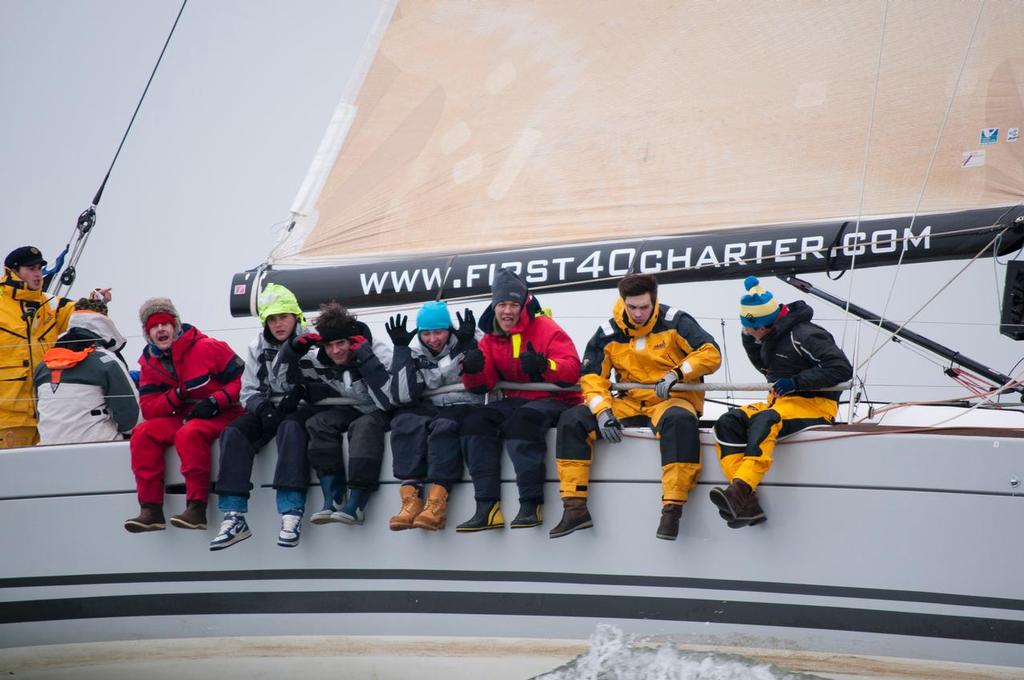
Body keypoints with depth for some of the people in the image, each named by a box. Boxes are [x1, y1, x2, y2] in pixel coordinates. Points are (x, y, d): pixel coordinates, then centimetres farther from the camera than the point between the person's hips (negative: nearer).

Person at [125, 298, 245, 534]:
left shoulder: (206, 347, -10)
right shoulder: (150, 363, 7)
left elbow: (242, 378, -11)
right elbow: (148, 409, 1)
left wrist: (215, 402, -21)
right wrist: (176, 395, -15)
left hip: (221, 416, -6)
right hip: (183, 418, 6)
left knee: (189, 433, -36)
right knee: (142, 433, -17)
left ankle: (197, 508, -37)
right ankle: (150, 509, -22)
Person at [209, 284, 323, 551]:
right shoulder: (257, 347, 13)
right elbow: (249, 391, 10)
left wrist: (297, 398, -24)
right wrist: (263, 408, -11)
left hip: (301, 409, -5)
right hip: (267, 410, 5)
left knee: (290, 429, -38)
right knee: (233, 433, -22)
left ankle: (292, 514, -46)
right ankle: (234, 517, -30)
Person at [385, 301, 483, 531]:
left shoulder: (467, 344, 2)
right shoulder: (414, 352, 7)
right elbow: (402, 397, -5)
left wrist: (468, 345, -19)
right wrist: (400, 349, -8)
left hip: (462, 408, -3)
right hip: (426, 409, 3)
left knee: (444, 426, -35)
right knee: (405, 423, -29)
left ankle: (437, 501, -46)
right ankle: (411, 498, -40)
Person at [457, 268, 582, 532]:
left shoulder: (546, 329, -8)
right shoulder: (491, 338, 10)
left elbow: (572, 369, -17)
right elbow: (482, 385, 5)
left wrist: (543, 366, -36)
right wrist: (473, 370, -19)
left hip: (553, 400, -7)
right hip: (515, 401, 7)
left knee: (521, 421, -35)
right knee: (475, 422, -15)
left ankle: (531, 504, -36)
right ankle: (487, 508, -22)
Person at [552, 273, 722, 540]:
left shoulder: (674, 322, -8)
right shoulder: (609, 333, 1)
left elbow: (711, 354, -12)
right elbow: (592, 377, 0)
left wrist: (677, 374, -26)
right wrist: (603, 412, -17)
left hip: (672, 400, -4)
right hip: (629, 404, 4)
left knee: (679, 421, -41)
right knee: (571, 420, -13)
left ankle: (672, 509, -42)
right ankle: (575, 508, -16)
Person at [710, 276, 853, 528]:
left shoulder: (803, 335, -15)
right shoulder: (771, 336, 11)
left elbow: (842, 368, -20)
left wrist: (797, 382, -22)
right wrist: (749, 340, 13)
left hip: (815, 405, -9)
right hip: (781, 403, 9)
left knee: (763, 421, -38)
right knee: (727, 424, -16)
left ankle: (741, 489, -53)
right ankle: (744, 503, -31)